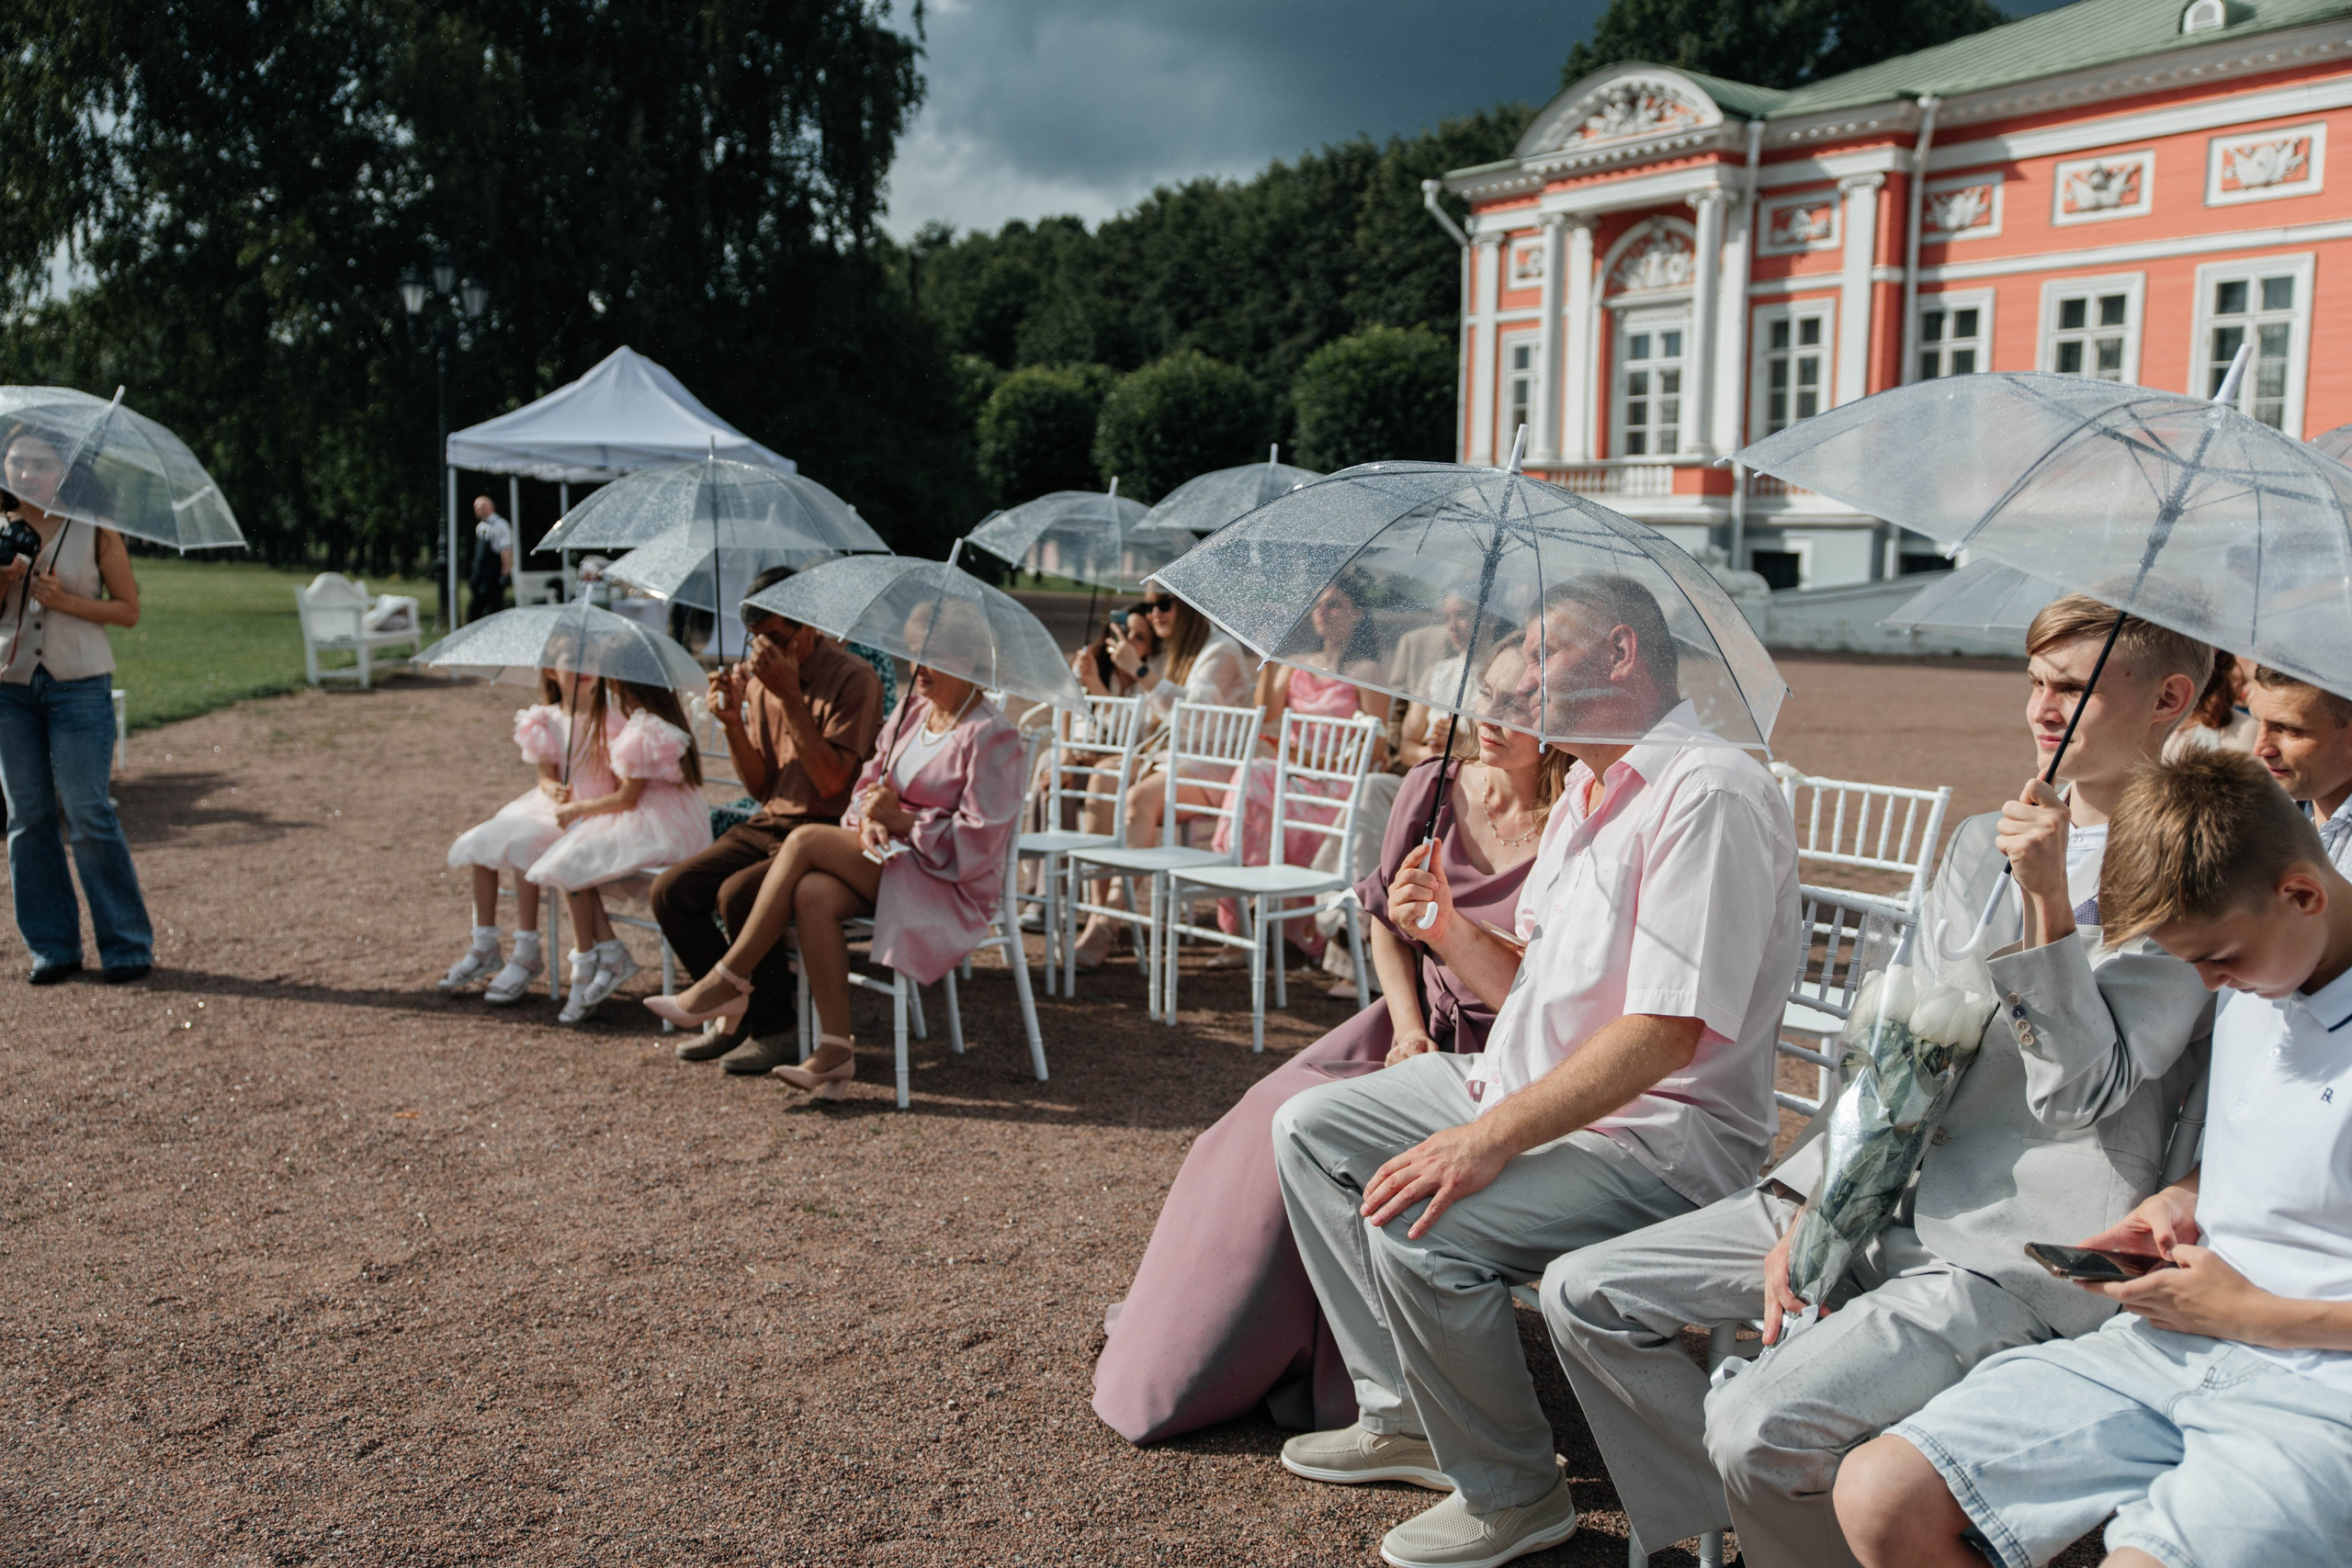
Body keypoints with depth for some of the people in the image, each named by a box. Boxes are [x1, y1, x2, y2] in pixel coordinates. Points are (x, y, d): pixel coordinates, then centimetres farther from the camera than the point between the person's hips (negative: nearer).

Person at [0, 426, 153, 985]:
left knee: (87, 814, -7)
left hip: (80, 687, -4)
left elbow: (128, 609, -1)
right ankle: (53, 946, 14)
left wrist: (65, 600, -14)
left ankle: (128, 945, 2)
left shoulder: (94, 531, -1)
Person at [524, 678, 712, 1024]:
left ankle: (584, 971, -2)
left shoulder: (644, 731, -19)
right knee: (575, 855, 3)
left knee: (570, 862, -13)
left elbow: (626, 798, -17)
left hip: (659, 828, -10)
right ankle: (612, 953, -1)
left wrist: (577, 809, -3)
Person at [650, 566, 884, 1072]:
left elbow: (831, 781, -21)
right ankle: (737, 1014, 6)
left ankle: (775, 1026, -7)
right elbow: (760, 787, 10)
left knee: (737, 895, -29)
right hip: (769, 825, 7)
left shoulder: (852, 678, -12)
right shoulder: (760, 679, 9)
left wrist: (790, 697, -23)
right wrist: (732, 721, -5)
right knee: (670, 891, -9)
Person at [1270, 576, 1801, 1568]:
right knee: (1309, 1130, 10)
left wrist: (1491, 1136, -31)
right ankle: (1403, 1416, 16)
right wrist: (1449, 933, -1)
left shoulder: (1709, 794, -20)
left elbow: (1665, 1032, -27)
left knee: (1419, 1231, -30)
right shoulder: (1586, 792, 14)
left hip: (1661, 1136, -10)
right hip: (1527, 1090, 11)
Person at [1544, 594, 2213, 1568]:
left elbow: (2081, 1096, -14)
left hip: (2017, 1251, -8)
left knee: (1759, 1422, -28)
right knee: (1583, 1296, -1)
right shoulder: (1981, 843, 16)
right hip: (1880, 1201, 8)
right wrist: (1810, 1206, 3)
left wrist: (2049, 900, -22)